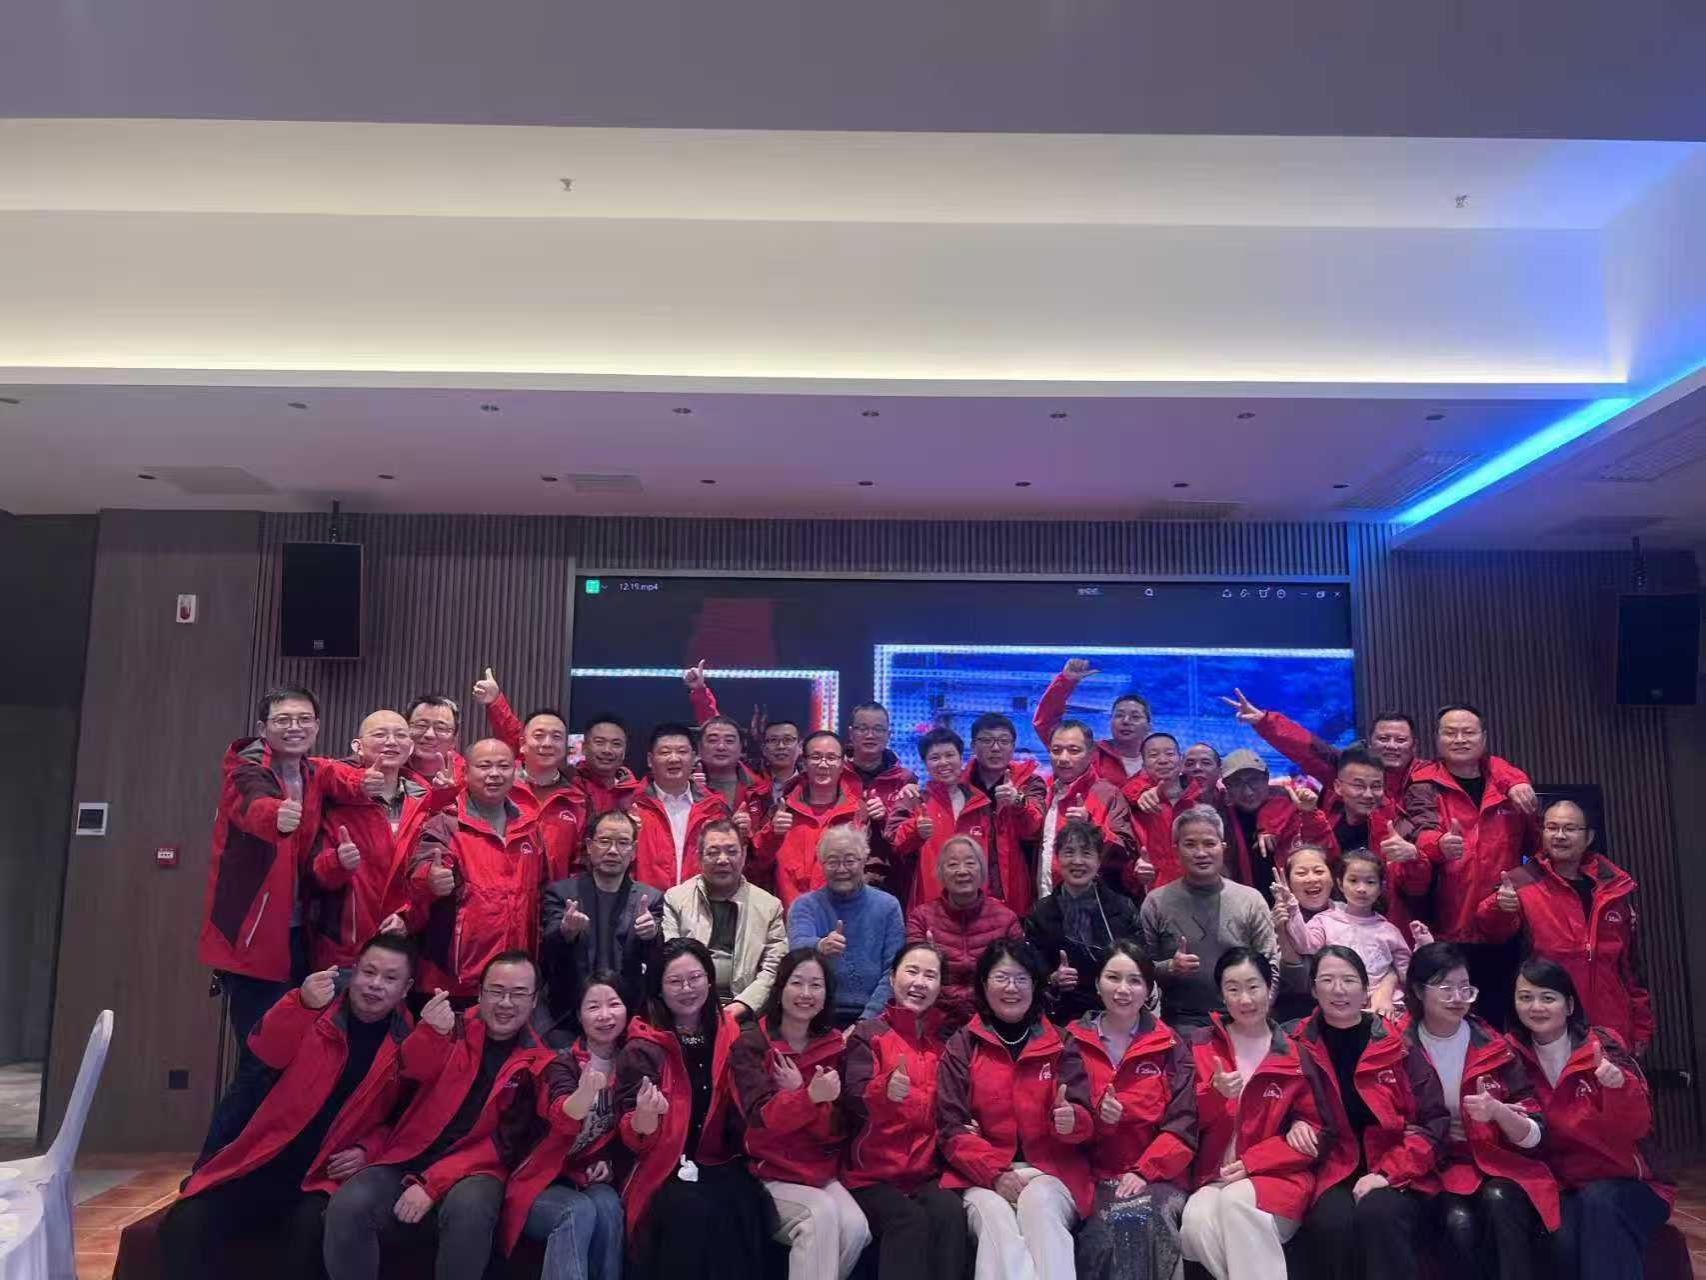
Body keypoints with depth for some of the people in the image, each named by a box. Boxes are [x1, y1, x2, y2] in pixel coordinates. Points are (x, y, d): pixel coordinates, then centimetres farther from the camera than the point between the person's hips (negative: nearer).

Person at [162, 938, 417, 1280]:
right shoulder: (318, 1009, 2)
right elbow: (267, 1051, -17)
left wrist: (368, 1152, -8)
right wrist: (301, 1003, -36)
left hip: (329, 1176, -2)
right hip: (267, 1166, 2)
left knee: (313, 1229, -32)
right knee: (185, 1224, -20)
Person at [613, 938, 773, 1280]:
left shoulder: (731, 1036, 6)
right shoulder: (642, 1048, -3)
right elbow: (634, 1139, -8)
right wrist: (645, 1115, -31)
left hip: (722, 1165, 3)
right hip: (665, 1169, -2)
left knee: (742, 1207, -27)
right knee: (692, 1209, -32)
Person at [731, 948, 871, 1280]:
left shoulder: (834, 1046, 5)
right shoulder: (750, 1044, -5)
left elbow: (836, 1130, 0)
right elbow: (761, 1119, -19)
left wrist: (797, 1092, -17)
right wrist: (810, 1096, -37)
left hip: (820, 1172, 4)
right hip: (767, 1174, -4)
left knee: (855, 1227, -23)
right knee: (821, 1214, -30)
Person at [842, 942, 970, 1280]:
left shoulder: (947, 1039, 13)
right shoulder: (868, 1033, 3)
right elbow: (853, 1099, -12)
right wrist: (885, 1090, -34)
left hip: (929, 1172, 3)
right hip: (873, 1173, -2)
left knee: (950, 1212, -28)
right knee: (909, 1220, -30)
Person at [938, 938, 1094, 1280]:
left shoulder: (1061, 1045, 11)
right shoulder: (962, 1046, 7)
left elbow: (1086, 1122, 4)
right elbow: (951, 1128, 1)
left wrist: (1071, 1120, -22)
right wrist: (995, 1173, -15)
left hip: (1050, 1171, 1)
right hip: (983, 1174, 0)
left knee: (1039, 1204, -33)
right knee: (994, 1215, -33)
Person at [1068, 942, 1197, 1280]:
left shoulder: (1171, 1046, 8)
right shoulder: (1074, 1043, 8)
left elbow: (1183, 1126, 2)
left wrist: (1145, 1171, -12)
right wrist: (1094, 1117, -14)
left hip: (1159, 1178, 0)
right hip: (1094, 1178, 0)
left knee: (1142, 1219, -33)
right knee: (1108, 1228, -31)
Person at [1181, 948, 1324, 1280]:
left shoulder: (1297, 1051, 2)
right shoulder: (1203, 1045, 6)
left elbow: (1314, 1128, 3)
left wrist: (1252, 1162, -9)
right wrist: (1214, 1093, -16)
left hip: (1277, 1174, -1)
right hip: (1214, 1176, 2)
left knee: (1238, 1201, -34)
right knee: (1196, 1224, -30)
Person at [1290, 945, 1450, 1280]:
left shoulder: (1399, 1043, 0)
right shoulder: (1299, 1048, 3)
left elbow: (1434, 1123, 0)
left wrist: (1387, 1173, -12)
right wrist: (1295, 1127, -10)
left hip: (1395, 1174, 0)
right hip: (1333, 1172, 1)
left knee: (1378, 1214, -34)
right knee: (1331, 1221, -32)